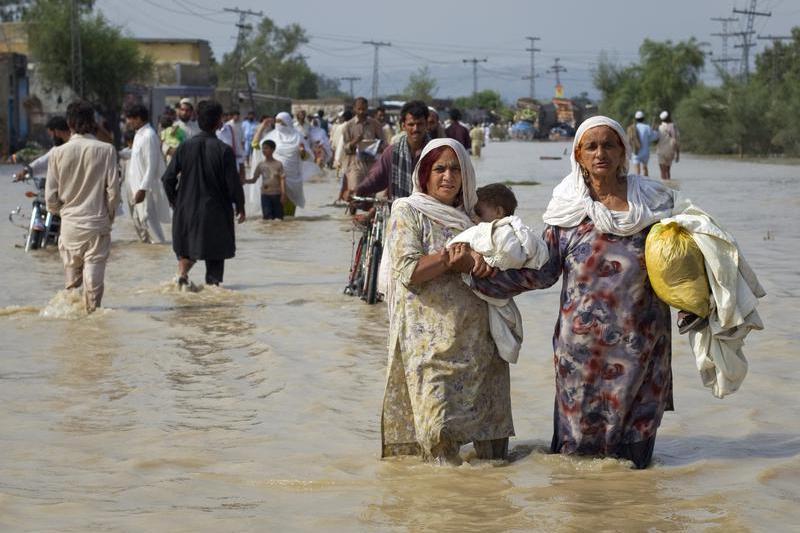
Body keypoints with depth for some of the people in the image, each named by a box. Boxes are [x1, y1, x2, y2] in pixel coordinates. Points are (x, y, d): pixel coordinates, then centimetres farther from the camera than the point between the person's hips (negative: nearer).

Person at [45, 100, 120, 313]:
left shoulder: (59, 153, -4)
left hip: (70, 223, 2)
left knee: (71, 272, 15)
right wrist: (110, 216, 10)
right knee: (94, 269, -1)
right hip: (98, 223, -2)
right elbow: (113, 190, -6)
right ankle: (92, 311, -2)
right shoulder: (105, 150, -8)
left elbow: (50, 194, 0)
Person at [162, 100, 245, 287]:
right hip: (215, 212, -3)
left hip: (187, 209, 3)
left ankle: (182, 273, -8)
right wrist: (240, 207, 6)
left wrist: (175, 202, 13)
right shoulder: (223, 150, -13)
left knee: (187, 250, 16)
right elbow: (233, 183, -10)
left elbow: (168, 179, -3)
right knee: (215, 253, 9)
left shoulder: (185, 147, -4)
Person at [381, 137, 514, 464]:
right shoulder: (407, 213, 2)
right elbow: (408, 271, -11)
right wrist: (455, 257, -12)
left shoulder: (470, 215, 19)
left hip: (477, 336, 5)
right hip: (431, 339, -5)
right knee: (437, 425, -12)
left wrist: (486, 260, -3)